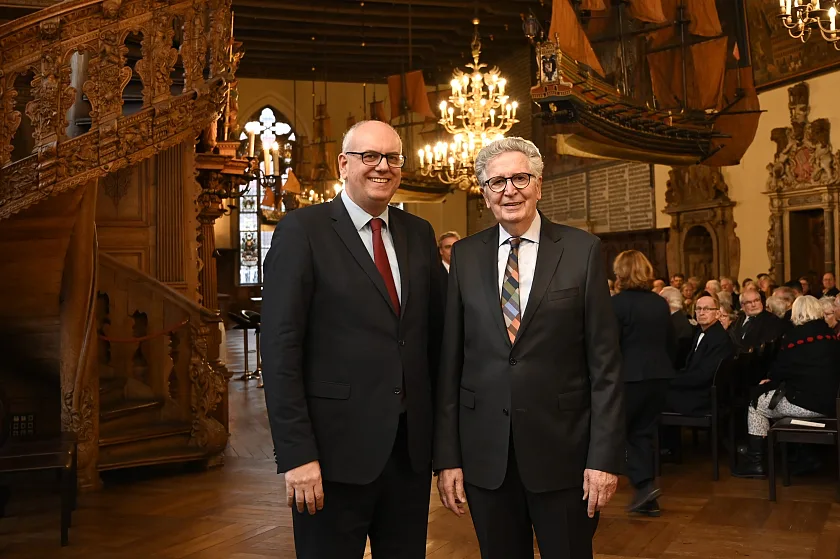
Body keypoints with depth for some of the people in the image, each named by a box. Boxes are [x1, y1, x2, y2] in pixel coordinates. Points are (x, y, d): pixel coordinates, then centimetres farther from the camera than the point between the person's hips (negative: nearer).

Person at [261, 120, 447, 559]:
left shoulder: (419, 234, 9)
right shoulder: (302, 230, -7)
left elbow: (435, 332, 12)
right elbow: (281, 347, -12)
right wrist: (296, 454, -16)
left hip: (411, 447, 5)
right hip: (336, 448, -5)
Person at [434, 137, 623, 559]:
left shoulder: (582, 250, -2)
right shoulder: (464, 255, 4)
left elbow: (605, 362, -3)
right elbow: (450, 361, 3)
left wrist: (605, 456, -8)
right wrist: (447, 457, 0)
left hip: (562, 449, -2)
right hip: (484, 453, 2)